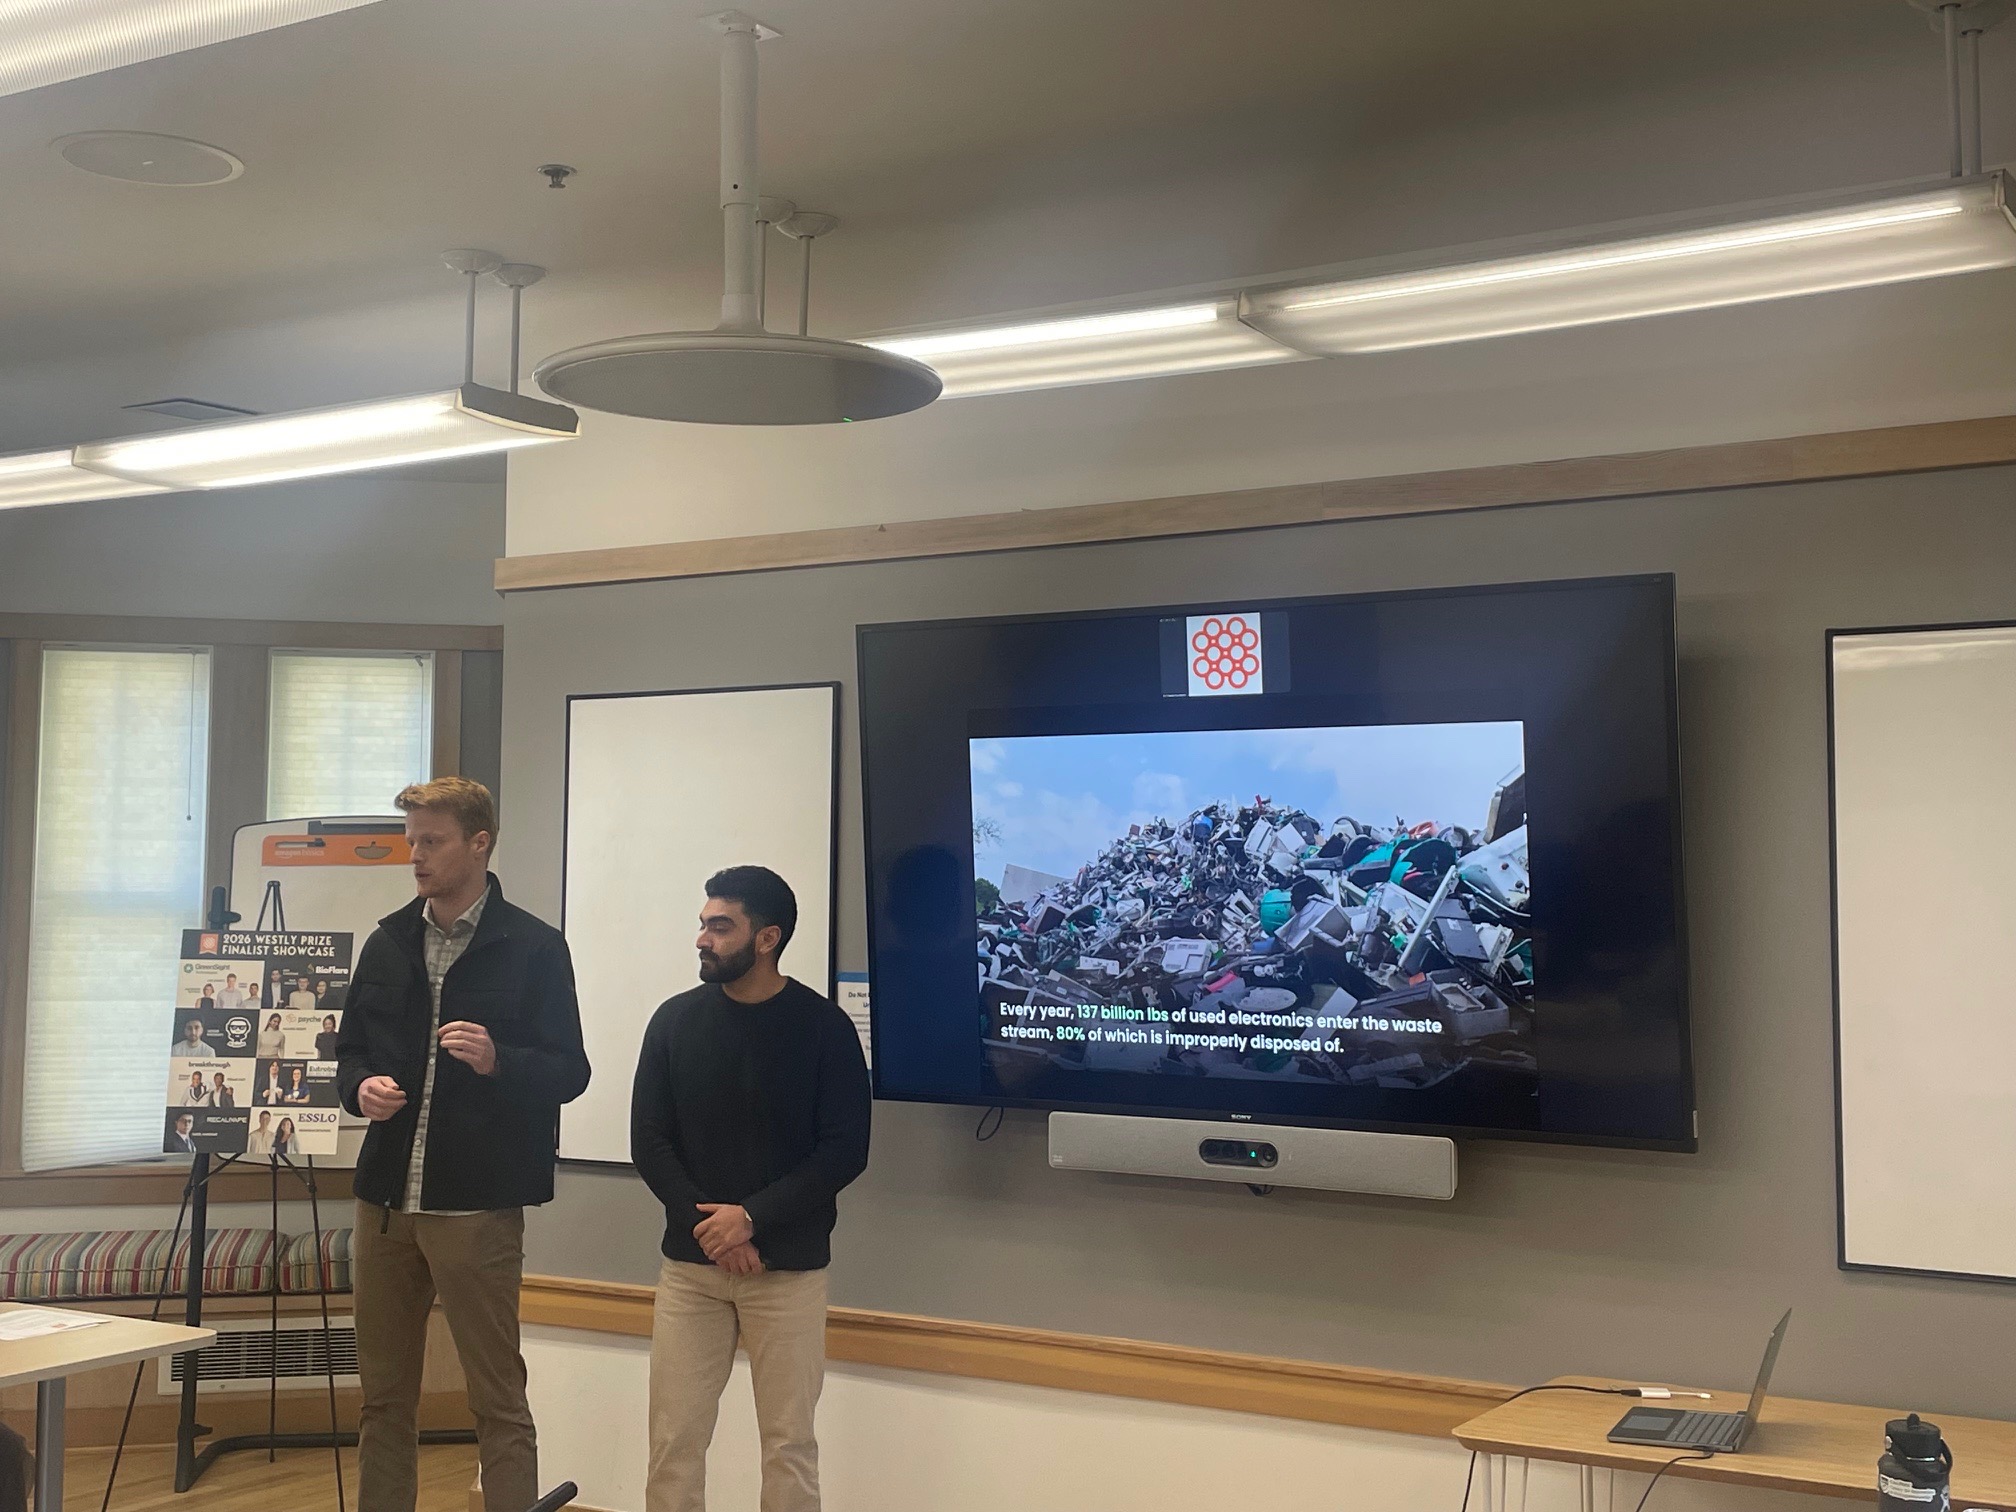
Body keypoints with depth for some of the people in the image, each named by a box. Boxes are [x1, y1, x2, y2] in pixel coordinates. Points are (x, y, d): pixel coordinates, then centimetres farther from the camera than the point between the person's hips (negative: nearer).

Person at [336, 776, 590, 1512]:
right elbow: (350, 1049, 18)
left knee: (498, 1398, 2)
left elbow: (569, 1072, -6)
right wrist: (360, 1087, -4)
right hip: (385, 1197, 5)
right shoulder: (387, 941, 11)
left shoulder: (534, 946, -5)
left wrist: (497, 1060, -25)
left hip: (477, 1204, -5)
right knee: (384, 1394, 13)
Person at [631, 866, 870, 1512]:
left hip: (789, 1267, -2)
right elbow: (648, 1142, 2)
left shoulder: (823, 1027, -4)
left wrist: (752, 1218, -16)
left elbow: (845, 1152, -8)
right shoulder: (675, 1021, 3)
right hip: (689, 1263, 2)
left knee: (789, 1441, 2)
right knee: (674, 1438, 2)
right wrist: (706, 1225, -11)